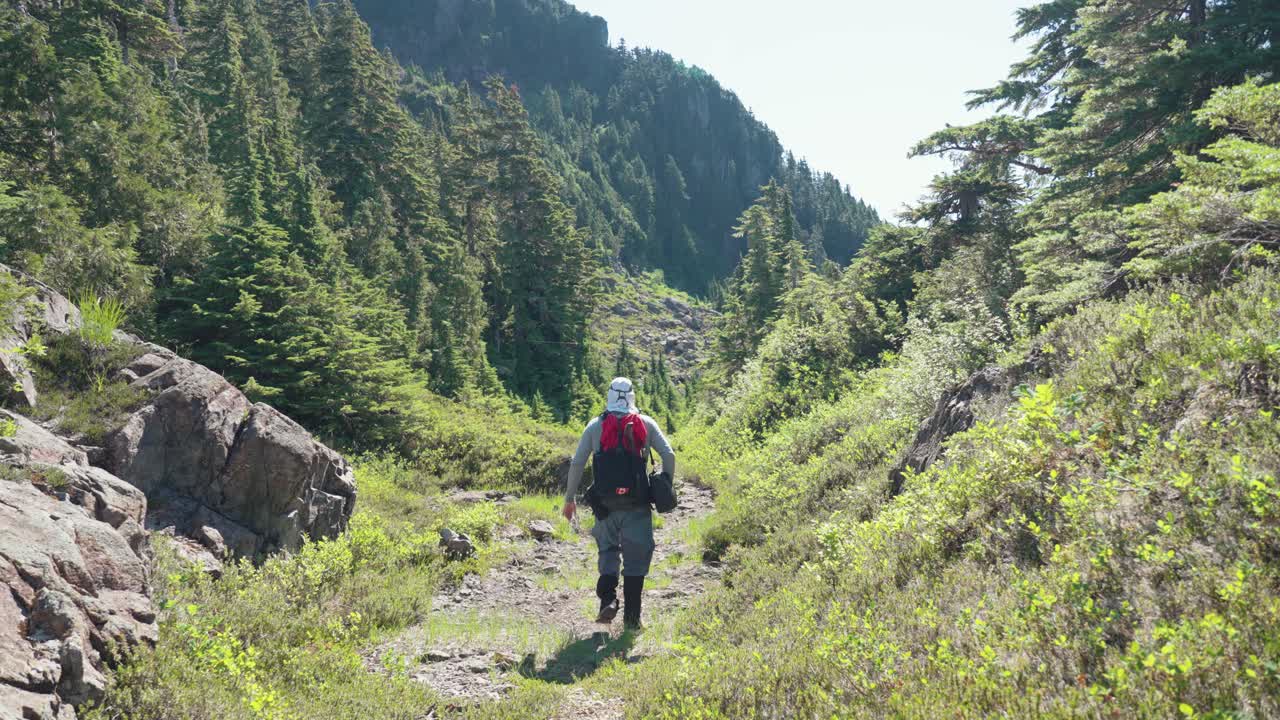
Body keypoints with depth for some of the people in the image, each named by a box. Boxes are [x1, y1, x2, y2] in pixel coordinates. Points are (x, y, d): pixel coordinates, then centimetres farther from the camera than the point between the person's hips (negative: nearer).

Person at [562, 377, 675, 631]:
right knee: (636, 558, 8)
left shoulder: (596, 425, 6)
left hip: (605, 503, 1)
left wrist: (570, 498, 10)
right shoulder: (646, 423, 5)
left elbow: (577, 463, 3)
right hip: (637, 504, -1)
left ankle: (608, 599, -2)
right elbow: (669, 455, -2)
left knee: (608, 550, 18)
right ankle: (631, 617, 9)